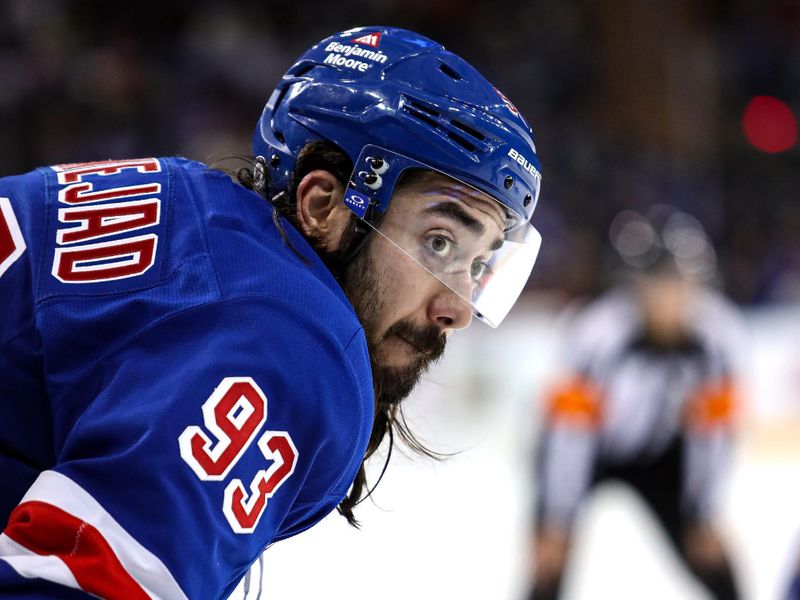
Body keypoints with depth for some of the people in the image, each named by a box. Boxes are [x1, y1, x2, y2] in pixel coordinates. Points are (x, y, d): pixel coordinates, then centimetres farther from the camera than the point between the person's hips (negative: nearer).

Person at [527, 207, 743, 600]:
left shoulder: (721, 333, -25)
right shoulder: (598, 331, -36)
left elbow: (711, 428, -14)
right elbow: (570, 430, -32)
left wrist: (703, 517, -7)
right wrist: (555, 523, -29)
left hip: (658, 451, 3)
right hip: (587, 447, -3)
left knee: (707, 552, -2)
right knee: (550, 562, -16)